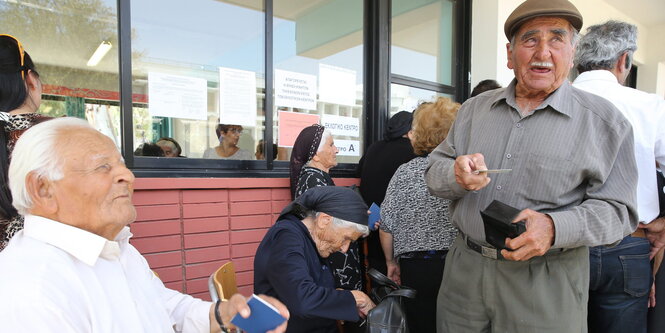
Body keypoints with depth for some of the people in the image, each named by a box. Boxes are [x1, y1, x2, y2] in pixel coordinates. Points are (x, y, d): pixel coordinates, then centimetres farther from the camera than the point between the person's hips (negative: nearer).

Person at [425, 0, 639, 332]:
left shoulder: (604, 120, -3)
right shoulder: (473, 109, 6)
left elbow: (616, 209, -5)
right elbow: (434, 172, 5)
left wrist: (555, 228, -24)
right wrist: (457, 176, -19)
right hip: (464, 267, 3)